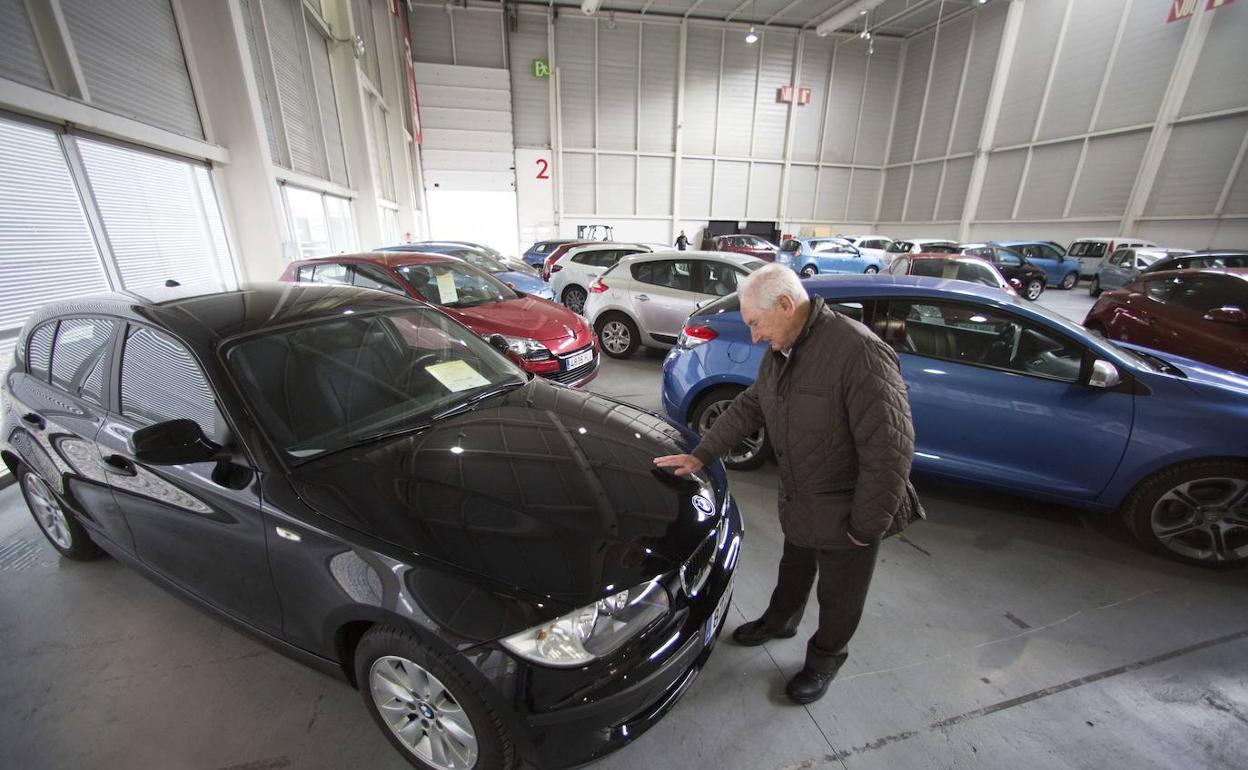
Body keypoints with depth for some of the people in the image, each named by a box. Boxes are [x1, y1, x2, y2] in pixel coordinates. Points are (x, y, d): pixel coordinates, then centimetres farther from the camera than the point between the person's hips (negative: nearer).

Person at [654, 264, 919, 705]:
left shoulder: (859, 351, -31)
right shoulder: (782, 351, -3)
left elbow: (890, 449, -28)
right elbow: (748, 407, 6)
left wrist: (867, 525, -20)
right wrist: (701, 455, 2)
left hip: (842, 512, -7)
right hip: (797, 500, 7)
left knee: (838, 595, 19)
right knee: (794, 570, 30)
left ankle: (826, 659, 45)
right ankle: (780, 621, 56)